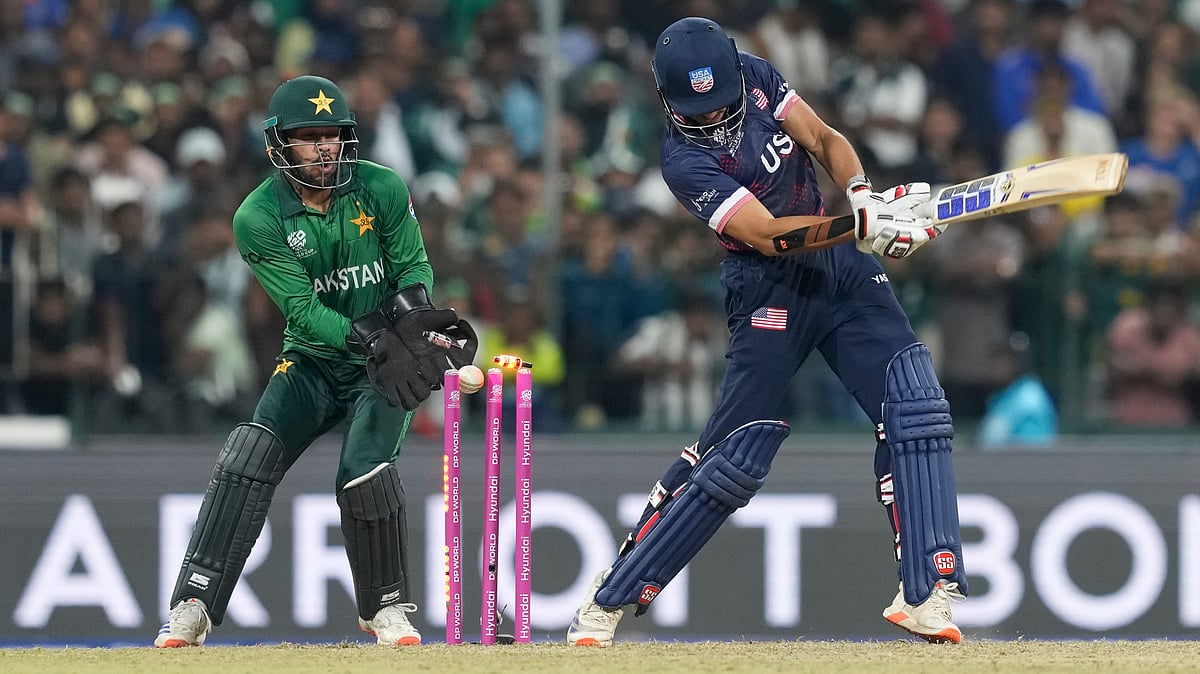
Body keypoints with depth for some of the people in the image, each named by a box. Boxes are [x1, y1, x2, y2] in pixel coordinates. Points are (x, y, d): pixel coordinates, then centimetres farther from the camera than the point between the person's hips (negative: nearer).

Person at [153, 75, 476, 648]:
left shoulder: (381, 189, -9)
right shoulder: (258, 218, -13)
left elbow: (415, 266, -2)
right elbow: (301, 309, -18)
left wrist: (409, 314, -24)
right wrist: (370, 338, -32)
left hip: (383, 365, 0)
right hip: (311, 362, 1)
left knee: (364, 472, -22)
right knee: (250, 456, -21)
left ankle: (384, 607, 0)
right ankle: (193, 606, -19)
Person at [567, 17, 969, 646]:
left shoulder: (757, 77, -2)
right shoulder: (684, 161, -20)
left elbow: (825, 140, -2)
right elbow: (768, 235, -27)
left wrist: (861, 194, -23)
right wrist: (864, 224, -38)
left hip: (841, 264, 5)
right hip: (771, 292, -5)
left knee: (914, 409, -11)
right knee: (735, 454, -6)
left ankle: (925, 596, -11)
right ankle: (609, 599, 7)